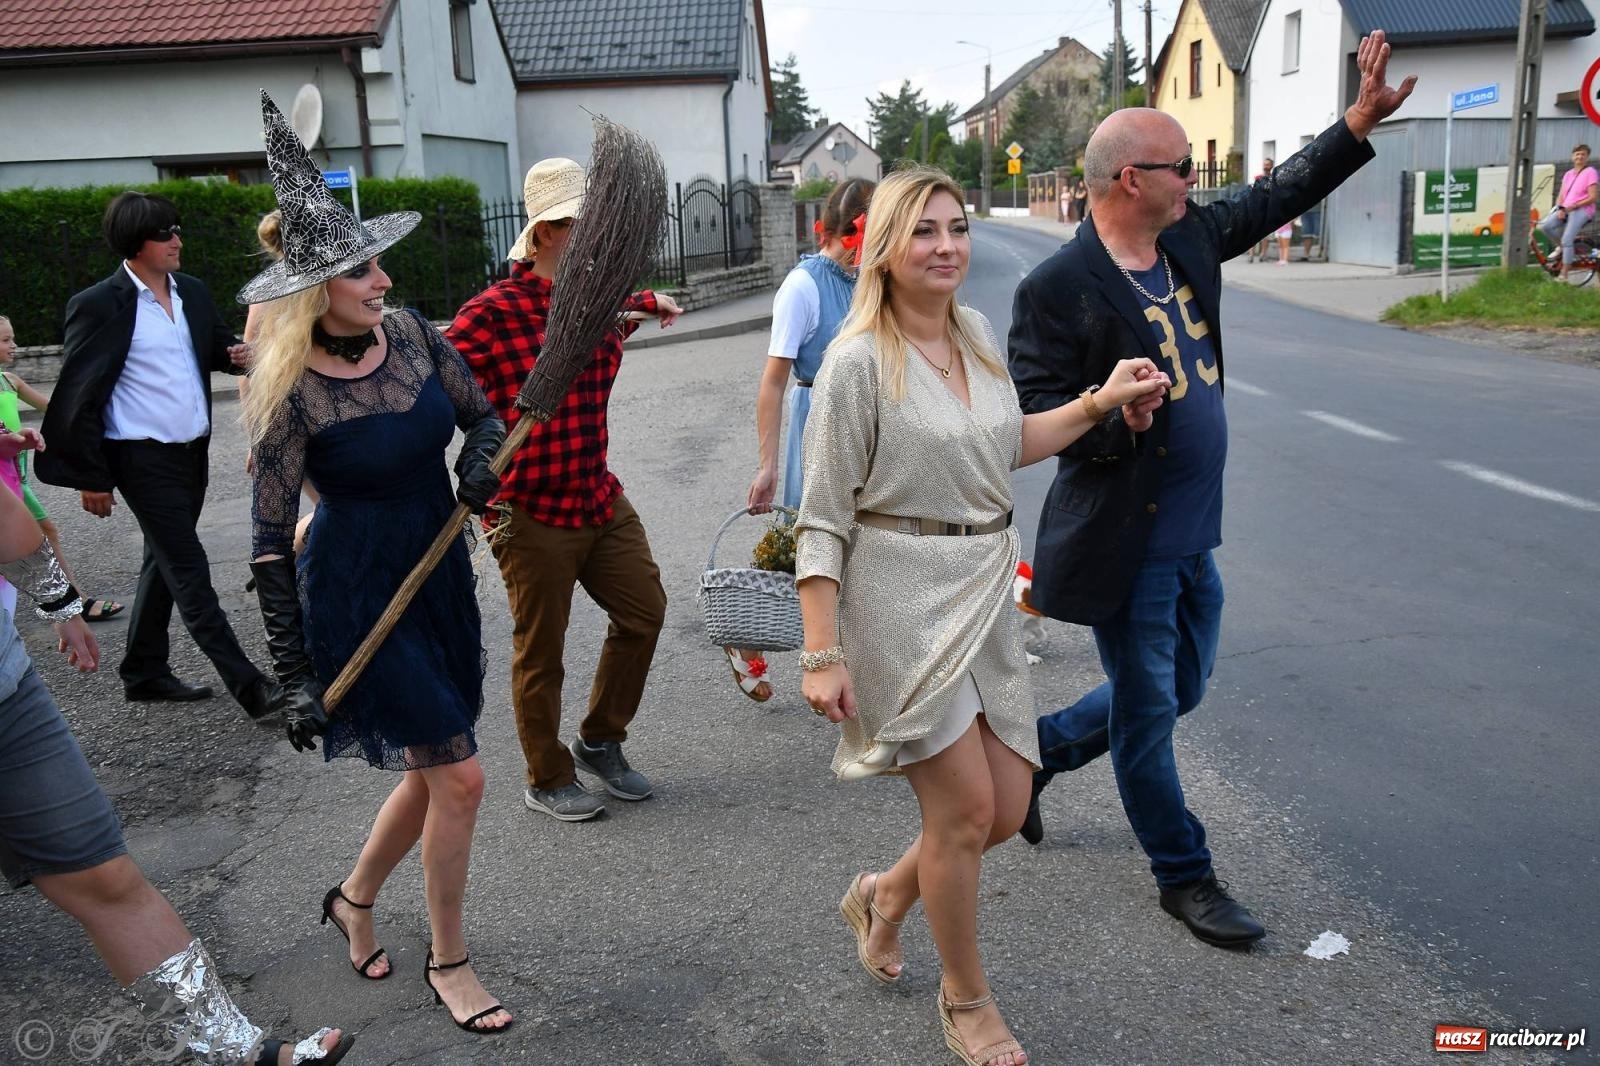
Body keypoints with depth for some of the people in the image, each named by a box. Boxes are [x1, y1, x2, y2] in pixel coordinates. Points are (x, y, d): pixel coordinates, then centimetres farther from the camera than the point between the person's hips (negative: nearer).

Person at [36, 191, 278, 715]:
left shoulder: (192, 291, 7)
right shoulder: (99, 304, -12)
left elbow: (216, 347, 22)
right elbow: (78, 395, -10)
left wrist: (237, 355, -4)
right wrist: (91, 476, -10)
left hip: (192, 450, 7)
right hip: (143, 457, -7)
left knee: (165, 562, 16)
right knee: (189, 568, -6)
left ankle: (144, 672, 31)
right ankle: (248, 684, -5)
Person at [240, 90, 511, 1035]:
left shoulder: (411, 334, -4)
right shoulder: (295, 398, -19)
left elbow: (484, 414, 9)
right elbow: (271, 546, -15)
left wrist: (483, 460, -16)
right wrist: (297, 677, -14)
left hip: (441, 575, 6)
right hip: (357, 598, -6)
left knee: (432, 774, 17)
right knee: (458, 778, -3)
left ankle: (355, 900, 45)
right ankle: (449, 963, 21)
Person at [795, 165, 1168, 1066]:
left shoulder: (979, 332, 7)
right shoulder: (859, 361, -13)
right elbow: (824, 520, -13)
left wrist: (1101, 401, 12)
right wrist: (822, 655, -16)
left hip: (987, 594, 7)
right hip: (904, 599, -7)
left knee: (1007, 809, 10)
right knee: (968, 808, -1)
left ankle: (884, 898, 39)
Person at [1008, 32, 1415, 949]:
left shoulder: (1189, 238, 5)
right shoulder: (1059, 288, -18)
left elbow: (1276, 197, 20)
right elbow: (1036, 416, -17)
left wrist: (1360, 123, 15)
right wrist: (1117, 414, -34)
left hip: (1194, 535, 8)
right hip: (1125, 544, -8)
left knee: (1179, 689, 22)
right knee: (1149, 713, 9)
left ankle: (1038, 747, 41)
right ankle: (1186, 876, 28)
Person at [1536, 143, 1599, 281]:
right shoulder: (1568, 174, 16)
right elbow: (1561, 196, 12)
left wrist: (1572, 207, -17)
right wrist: (1560, 209, -9)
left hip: (1582, 211, -7)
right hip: (1566, 210, 7)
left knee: (1567, 240, -20)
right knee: (1546, 225, -18)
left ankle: (1564, 274, -17)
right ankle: (1564, 249, 2)